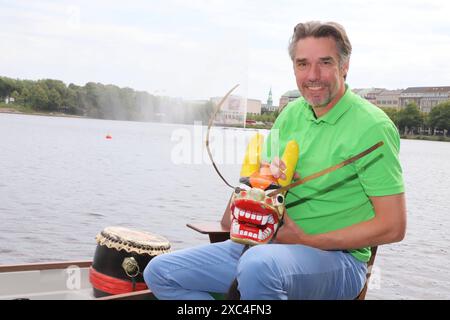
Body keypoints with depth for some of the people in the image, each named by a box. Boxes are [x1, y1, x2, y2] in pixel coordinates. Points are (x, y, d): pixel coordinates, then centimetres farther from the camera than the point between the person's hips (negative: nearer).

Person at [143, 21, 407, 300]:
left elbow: (393, 227, -14)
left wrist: (309, 241, -15)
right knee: (159, 272, 0)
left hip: (335, 258, -7)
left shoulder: (372, 127, -12)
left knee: (259, 264, -41)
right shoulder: (291, 114, 8)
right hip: (266, 246, 7)